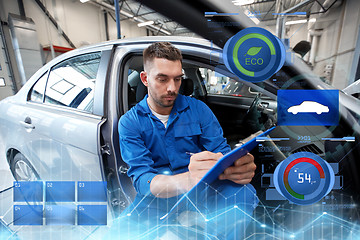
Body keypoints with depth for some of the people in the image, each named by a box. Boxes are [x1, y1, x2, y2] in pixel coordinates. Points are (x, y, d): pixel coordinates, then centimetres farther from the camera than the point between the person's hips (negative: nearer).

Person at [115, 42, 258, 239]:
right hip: (157, 196, 0)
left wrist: (239, 167, -29)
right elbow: (141, 178, -17)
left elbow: (222, 151, -3)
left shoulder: (198, 109, 0)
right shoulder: (130, 122, -5)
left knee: (245, 193, -26)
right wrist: (186, 180, -39)